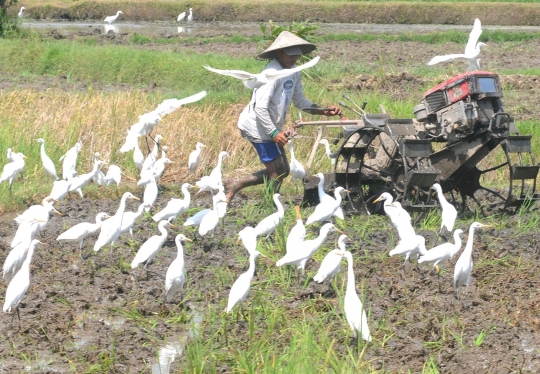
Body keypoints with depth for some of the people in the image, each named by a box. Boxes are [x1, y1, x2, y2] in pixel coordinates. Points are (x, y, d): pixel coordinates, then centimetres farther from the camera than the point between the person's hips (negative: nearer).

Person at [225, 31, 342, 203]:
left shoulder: (294, 74, 8)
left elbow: (300, 101, 15)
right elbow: (260, 107, -26)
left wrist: (323, 111, 1)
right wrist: (274, 133, -25)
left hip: (271, 128, 10)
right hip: (259, 128, -10)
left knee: (281, 171, 15)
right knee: (277, 173, -5)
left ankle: (235, 185, 21)